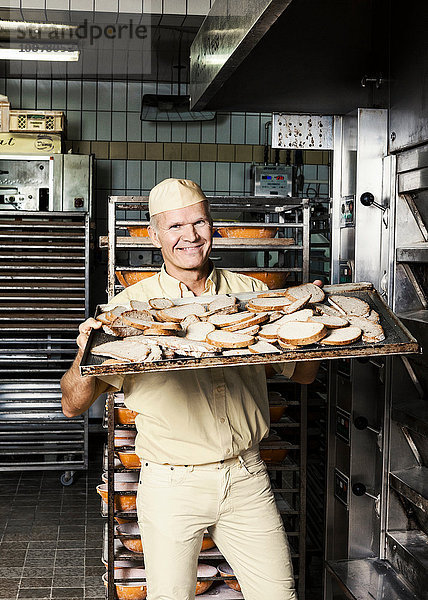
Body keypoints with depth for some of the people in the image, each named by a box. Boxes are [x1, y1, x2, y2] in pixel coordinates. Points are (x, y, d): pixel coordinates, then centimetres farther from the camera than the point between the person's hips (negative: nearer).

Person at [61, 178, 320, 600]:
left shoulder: (251, 293, 3)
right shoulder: (129, 307, -5)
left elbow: (303, 373, 9)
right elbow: (74, 405, -5)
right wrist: (86, 355, -26)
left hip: (246, 477, 2)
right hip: (172, 483, -2)